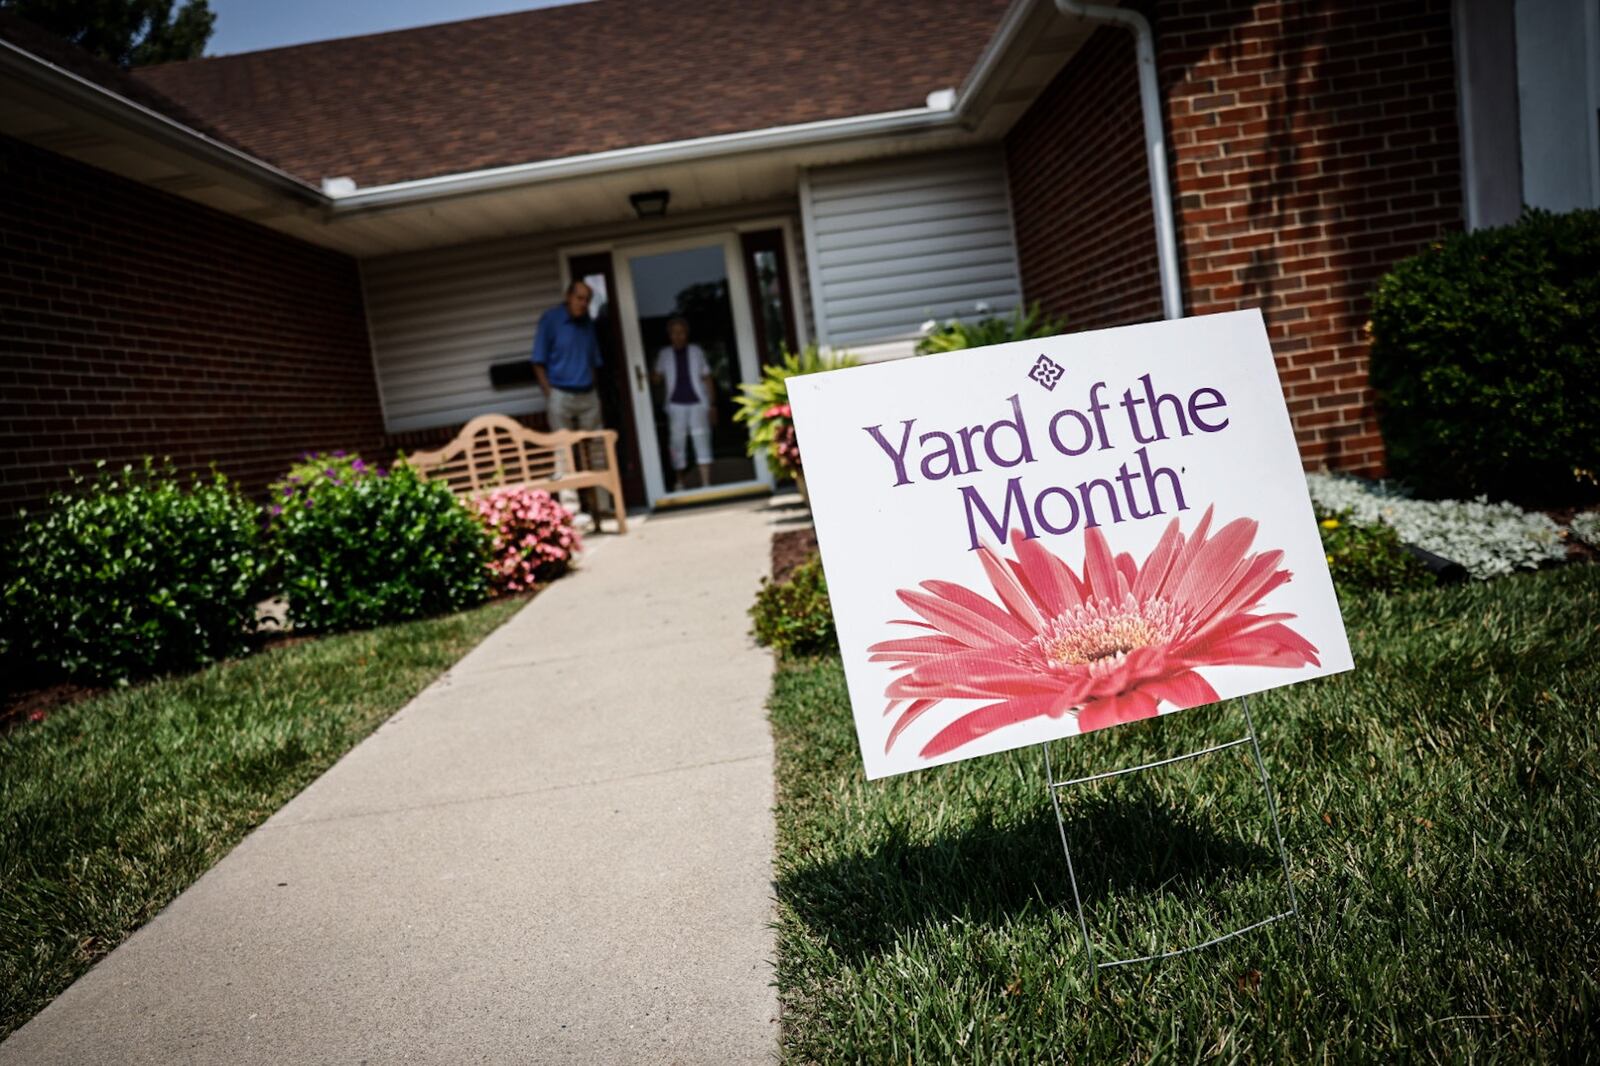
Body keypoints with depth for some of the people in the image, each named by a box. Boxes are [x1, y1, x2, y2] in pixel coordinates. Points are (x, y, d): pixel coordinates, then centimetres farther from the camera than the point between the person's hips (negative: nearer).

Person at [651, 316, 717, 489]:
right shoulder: (664, 354, 7)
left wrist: (712, 404, 2)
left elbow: (707, 379, 7)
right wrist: (655, 377, -14)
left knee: (702, 441, -7)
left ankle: (706, 484, -9)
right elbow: (658, 379, 9)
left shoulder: (696, 351, 6)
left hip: (697, 403, -1)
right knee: (677, 442, 3)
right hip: (676, 405, 1)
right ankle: (680, 482, 17)